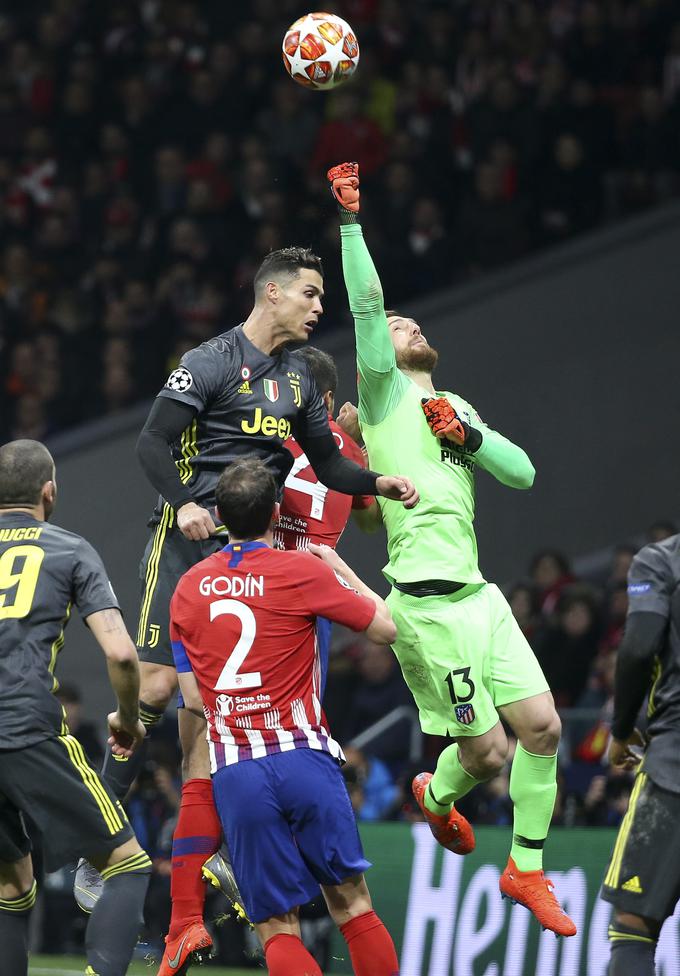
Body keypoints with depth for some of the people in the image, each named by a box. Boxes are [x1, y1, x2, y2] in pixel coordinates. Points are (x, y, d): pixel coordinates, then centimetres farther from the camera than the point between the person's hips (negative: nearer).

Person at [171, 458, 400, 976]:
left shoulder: (187, 589, 9)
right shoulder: (303, 571, -3)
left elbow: (194, 699, 10)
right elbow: (385, 626, 8)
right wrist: (338, 566, 21)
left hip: (234, 773, 2)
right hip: (304, 758, -2)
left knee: (277, 927, 3)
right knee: (352, 902, 9)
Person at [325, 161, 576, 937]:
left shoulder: (455, 405, 21)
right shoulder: (386, 393, 1)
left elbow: (521, 473, 14)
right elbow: (366, 307, -12)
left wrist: (470, 436, -1)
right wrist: (351, 221, -17)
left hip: (477, 594, 7)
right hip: (426, 603, -7)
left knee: (543, 727, -2)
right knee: (487, 752, -6)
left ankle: (526, 870, 13)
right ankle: (437, 797, 29)